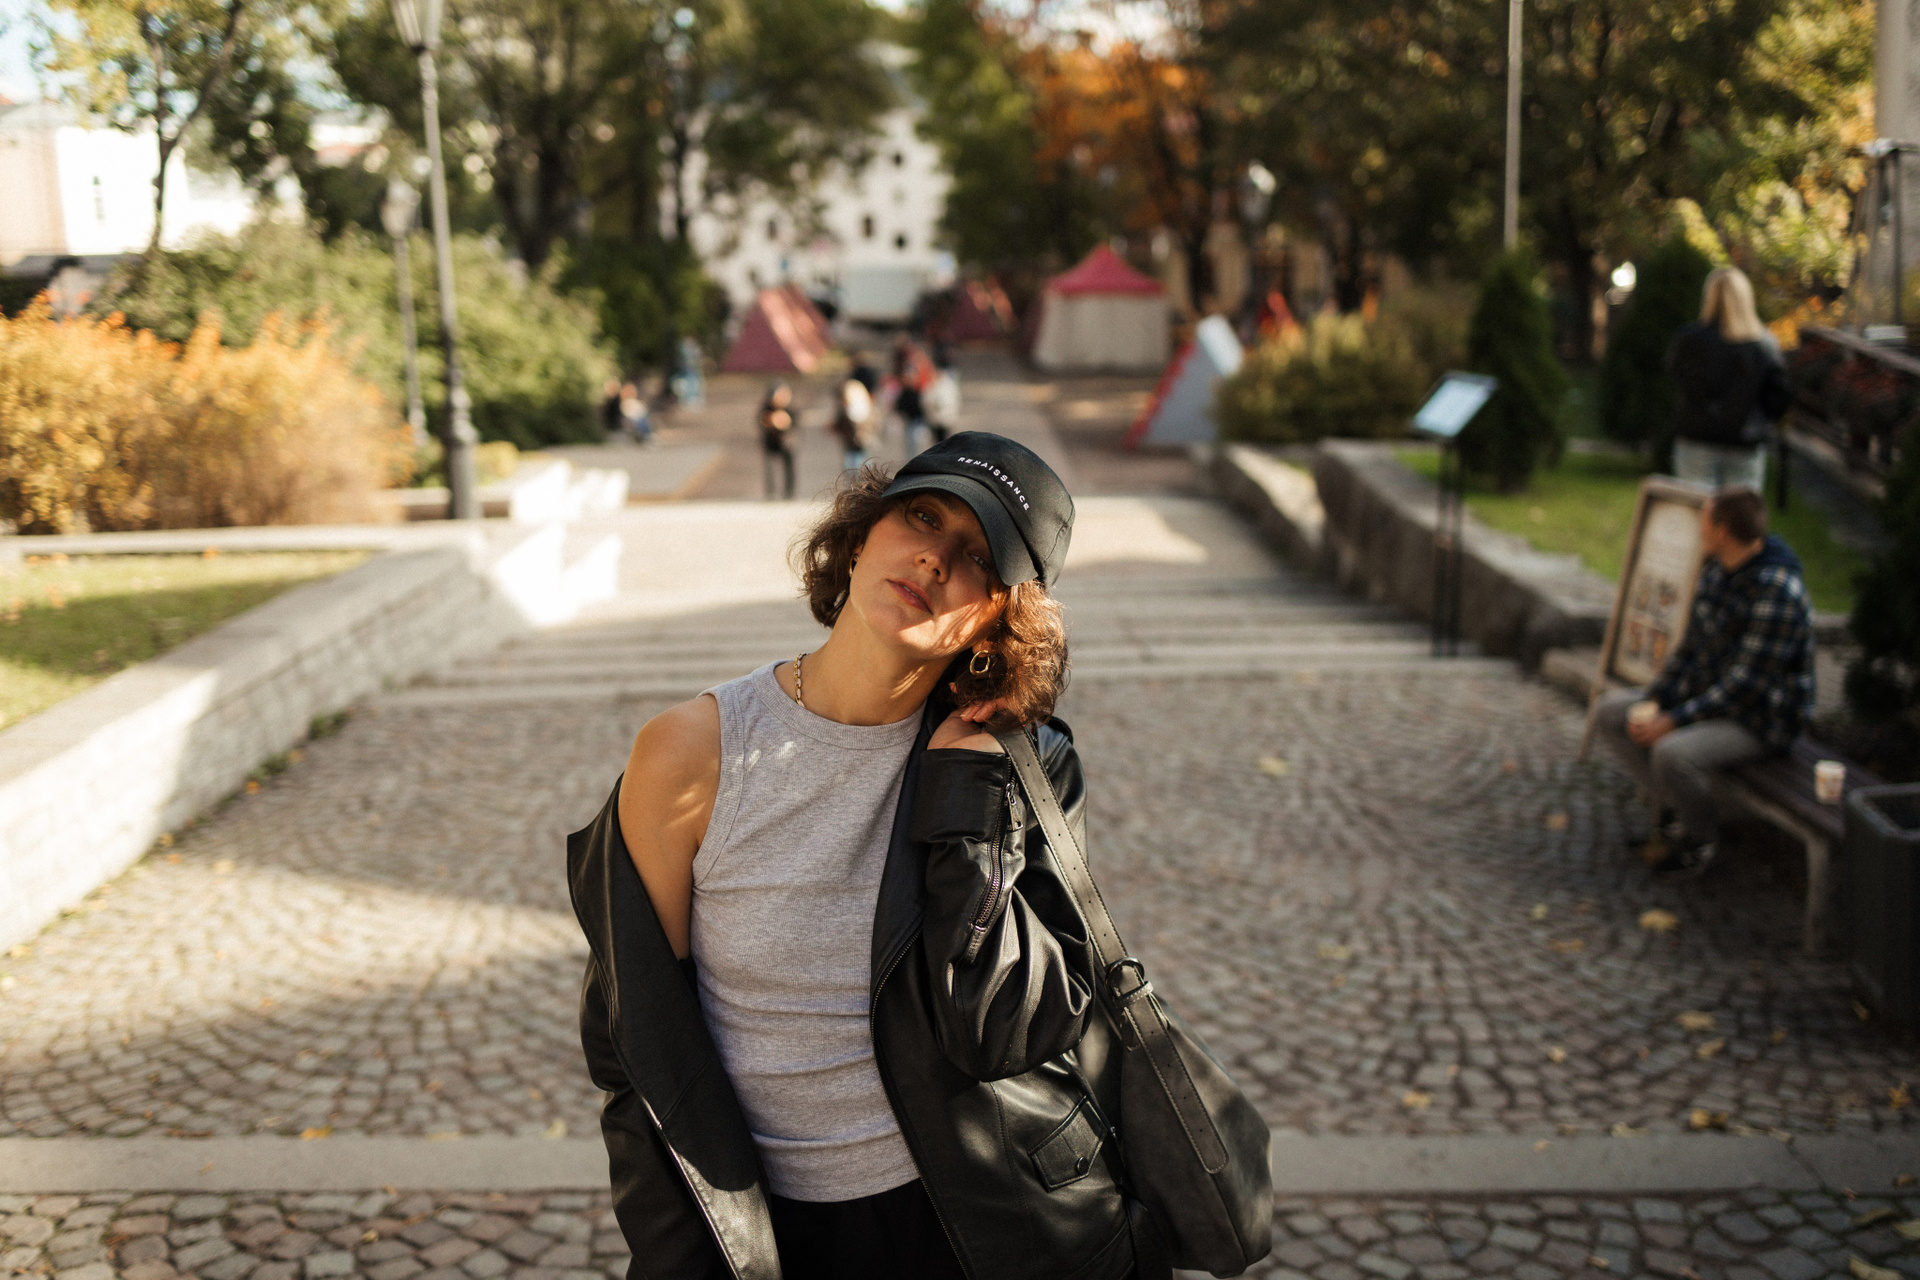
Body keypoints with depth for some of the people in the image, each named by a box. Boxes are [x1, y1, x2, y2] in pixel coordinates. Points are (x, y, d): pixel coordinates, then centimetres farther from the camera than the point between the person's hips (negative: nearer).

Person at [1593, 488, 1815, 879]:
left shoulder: (1777, 593, -27)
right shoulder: (1716, 570, 1)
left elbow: (1747, 684, -27)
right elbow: (1691, 645, 7)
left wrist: (1673, 721, -27)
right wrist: (1656, 701, -6)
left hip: (1760, 717, -9)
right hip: (1708, 693, 9)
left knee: (1673, 753, -34)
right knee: (1610, 712, 3)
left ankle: (1703, 837, -5)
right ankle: (1673, 810, 4)